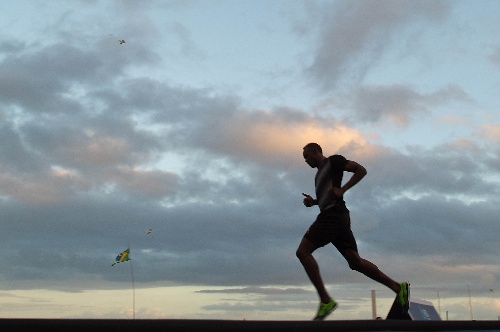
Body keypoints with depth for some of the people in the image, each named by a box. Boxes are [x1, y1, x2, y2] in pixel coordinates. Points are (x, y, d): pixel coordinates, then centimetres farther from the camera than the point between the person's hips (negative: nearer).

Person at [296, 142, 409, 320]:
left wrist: (341, 189, -14)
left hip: (333, 214, -10)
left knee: (303, 252, -15)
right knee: (356, 261, 3)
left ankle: (326, 300, -20)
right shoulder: (320, 172, 29)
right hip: (334, 217, 10)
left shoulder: (333, 161, 4)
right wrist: (313, 201, 19)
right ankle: (398, 287, 2)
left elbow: (361, 170, -5)